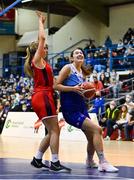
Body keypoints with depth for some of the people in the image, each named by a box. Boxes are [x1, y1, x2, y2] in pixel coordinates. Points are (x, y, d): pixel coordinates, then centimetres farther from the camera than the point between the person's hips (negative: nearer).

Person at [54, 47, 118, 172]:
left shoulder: (83, 72, 14)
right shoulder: (68, 68, -7)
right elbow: (56, 85, -13)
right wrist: (73, 88, -23)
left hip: (81, 107, 8)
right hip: (70, 109, -8)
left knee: (92, 137, 13)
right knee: (97, 129, -19)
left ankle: (90, 161, 39)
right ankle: (102, 163, -16)